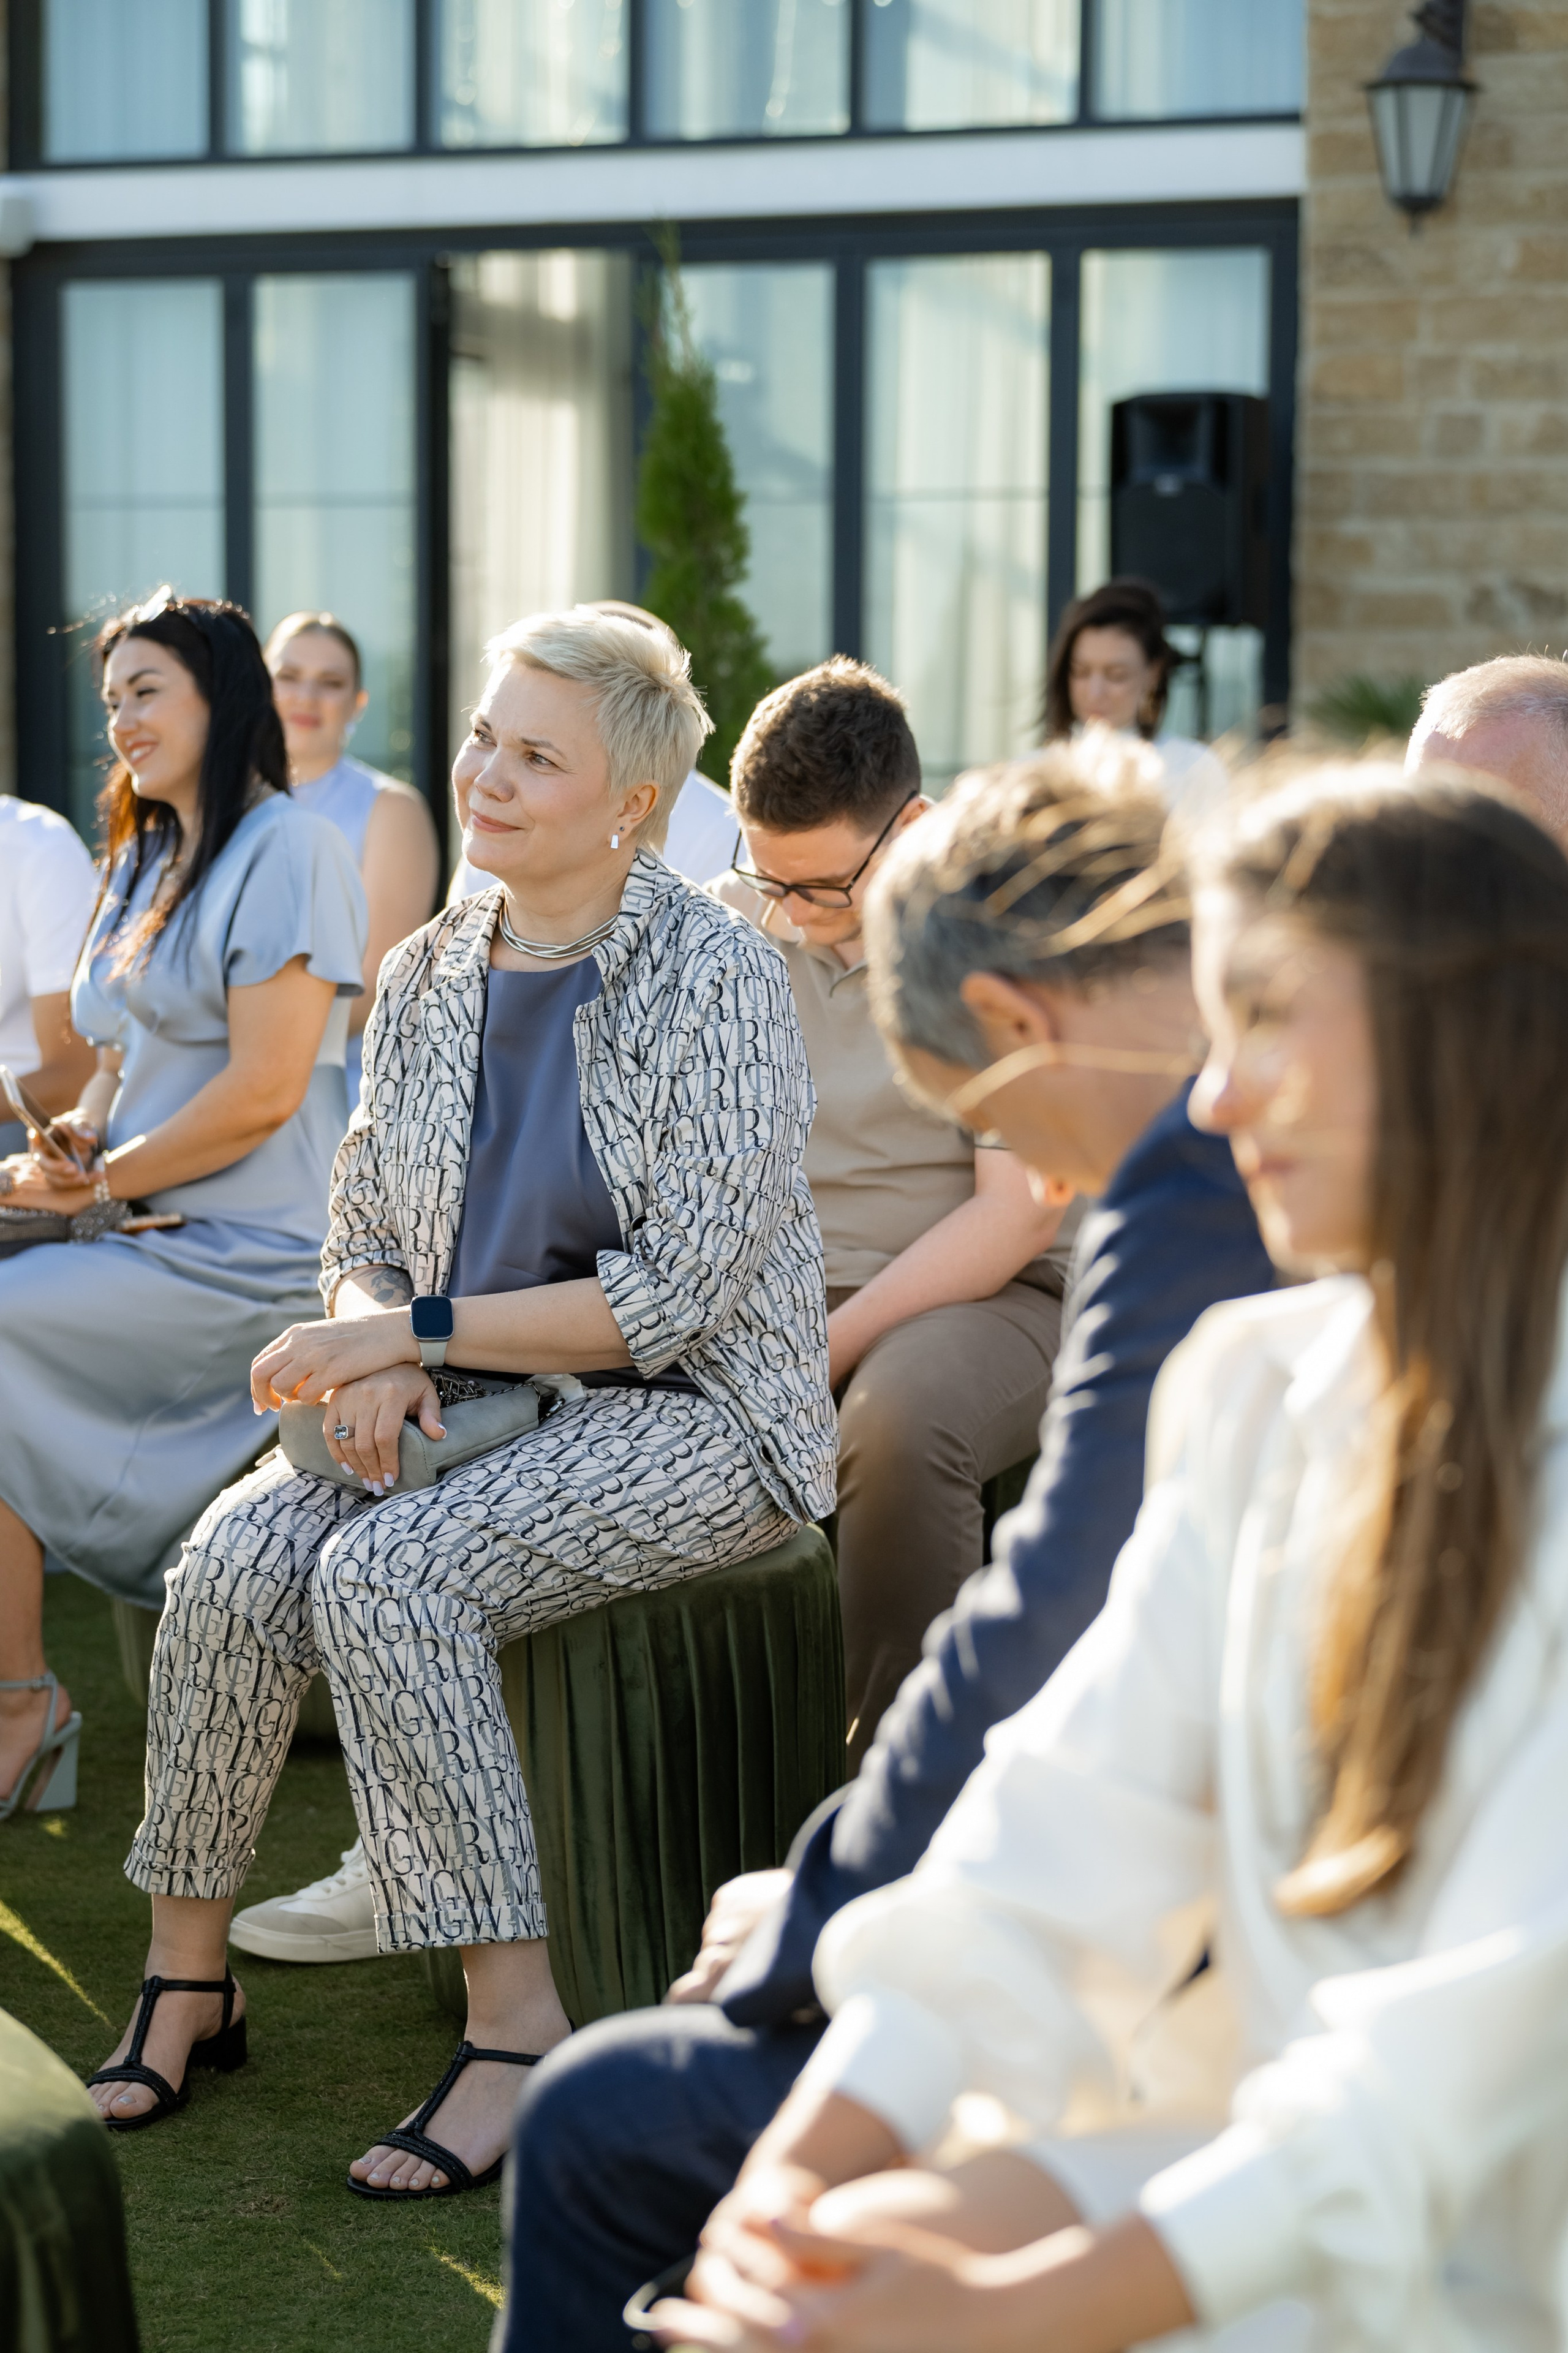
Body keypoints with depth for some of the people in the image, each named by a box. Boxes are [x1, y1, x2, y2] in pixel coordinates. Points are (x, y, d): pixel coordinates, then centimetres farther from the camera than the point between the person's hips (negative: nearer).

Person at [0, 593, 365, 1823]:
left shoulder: (287, 851, -10)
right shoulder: (149, 862, 20)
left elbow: (264, 1093, -17)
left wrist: (100, 1181, -10)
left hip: (254, 1258, -9)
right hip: (161, 1247, 9)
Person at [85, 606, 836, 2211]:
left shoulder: (714, 981, -10)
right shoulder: (427, 977, 9)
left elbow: (675, 1295, -16)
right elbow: (362, 1230, 14)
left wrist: (416, 1332, -17)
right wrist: (367, 1355, -10)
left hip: (694, 1416, -6)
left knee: (387, 1573, -30)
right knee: (239, 1556, -21)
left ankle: (515, 2024, -22)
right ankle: (186, 1973, -5)